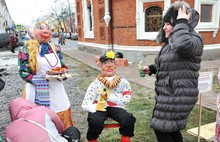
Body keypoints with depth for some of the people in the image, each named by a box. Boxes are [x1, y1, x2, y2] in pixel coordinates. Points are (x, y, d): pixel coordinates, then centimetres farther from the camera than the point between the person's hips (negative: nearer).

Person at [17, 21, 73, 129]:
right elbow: (23, 72, -8)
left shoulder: (56, 48, 5)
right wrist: (37, 79, -22)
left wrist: (62, 73, -11)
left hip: (56, 91, 4)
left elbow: (63, 67, 11)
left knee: (61, 121, 15)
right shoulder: (26, 50, -6)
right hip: (38, 93, -4)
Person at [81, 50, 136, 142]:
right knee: (95, 123, -32)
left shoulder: (122, 82, 6)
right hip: (99, 108, -1)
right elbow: (85, 105, -5)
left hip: (115, 107, 1)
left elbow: (126, 100, -2)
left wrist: (108, 96, -10)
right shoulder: (95, 83, 2)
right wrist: (96, 107, -28)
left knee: (128, 120, -26)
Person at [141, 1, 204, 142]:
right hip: (169, 94, 10)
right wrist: (152, 68, 8)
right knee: (171, 127, 20)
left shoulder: (194, 39, -16)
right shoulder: (171, 42, 14)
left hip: (177, 96, -10)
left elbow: (183, 45, -42)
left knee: (161, 128, 1)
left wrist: (181, 22, -27)